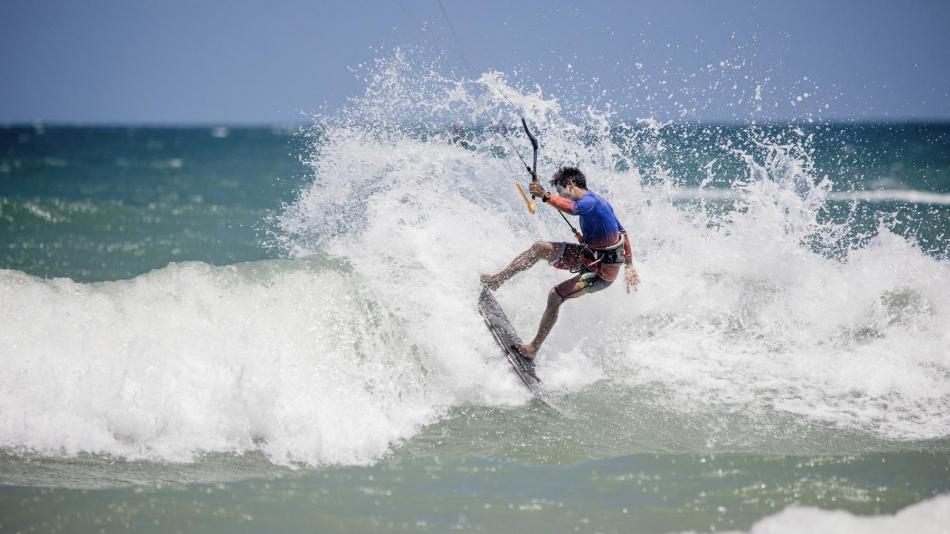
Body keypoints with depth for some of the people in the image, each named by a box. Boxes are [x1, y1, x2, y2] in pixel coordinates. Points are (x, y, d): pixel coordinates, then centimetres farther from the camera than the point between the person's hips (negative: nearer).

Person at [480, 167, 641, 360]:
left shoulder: (591, 202, -22)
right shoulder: (594, 201, 10)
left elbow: (572, 208, -48)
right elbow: (622, 233, 17)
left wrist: (546, 196, -55)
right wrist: (629, 265, 20)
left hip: (602, 271, -10)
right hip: (589, 257, 10)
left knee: (555, 295, -19)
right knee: (541, 247, 3)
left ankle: (534, 348, -12)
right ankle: (497, 280, 5)